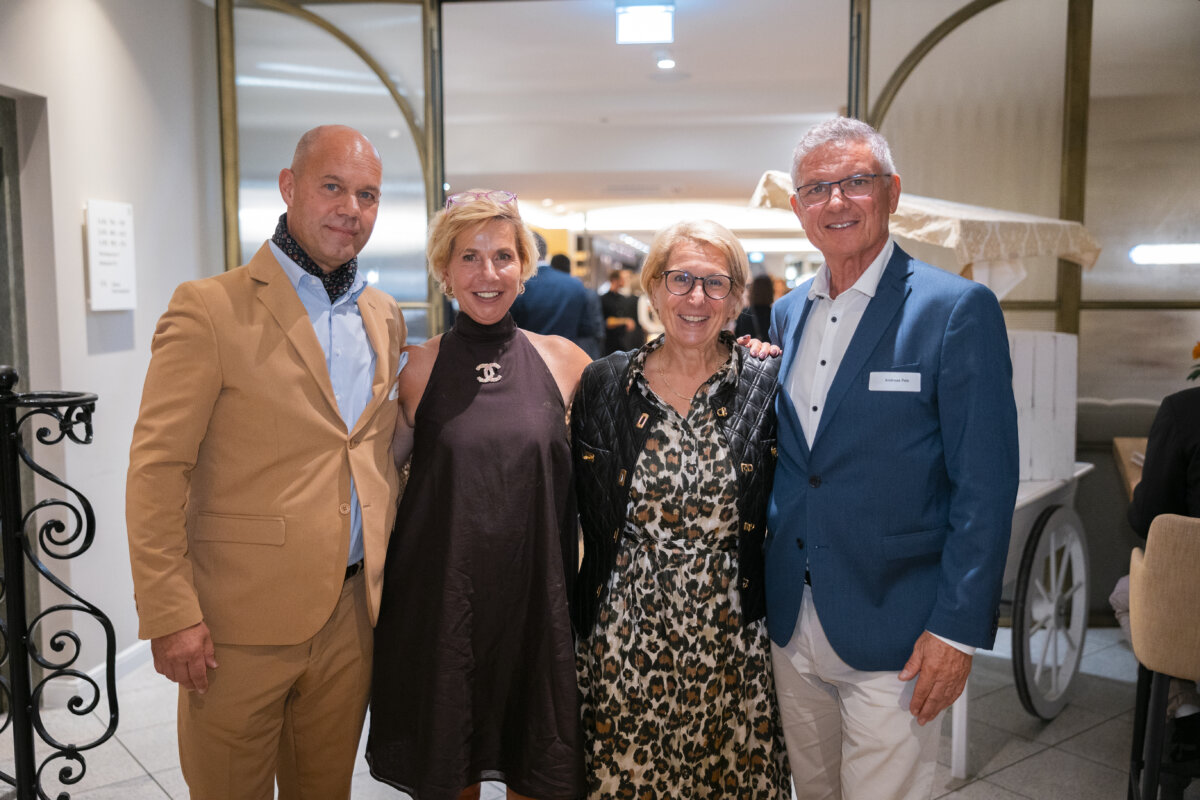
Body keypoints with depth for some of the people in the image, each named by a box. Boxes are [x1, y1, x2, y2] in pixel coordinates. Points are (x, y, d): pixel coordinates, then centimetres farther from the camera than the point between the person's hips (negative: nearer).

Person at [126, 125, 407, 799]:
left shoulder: (385, 316, 10)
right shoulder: (210, 308, -9)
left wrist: (393, 565, 11)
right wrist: (169, 613, -14)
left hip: (351, 614, 5)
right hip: (241, 620, -5)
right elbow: (156, 469, -11)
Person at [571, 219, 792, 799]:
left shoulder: (766, 387, -2)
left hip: (730, 636, 0)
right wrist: (576, 613, 5)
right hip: (624, 639, 1)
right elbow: (574, 510, 8)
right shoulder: (603, 385, 1)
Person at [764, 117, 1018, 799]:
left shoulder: (958, 309, -10)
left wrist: (957, 628, -15)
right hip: (792, 624, 6)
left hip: (893, 635, -5)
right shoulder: (786, 314, 9)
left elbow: (986, 484, -13)